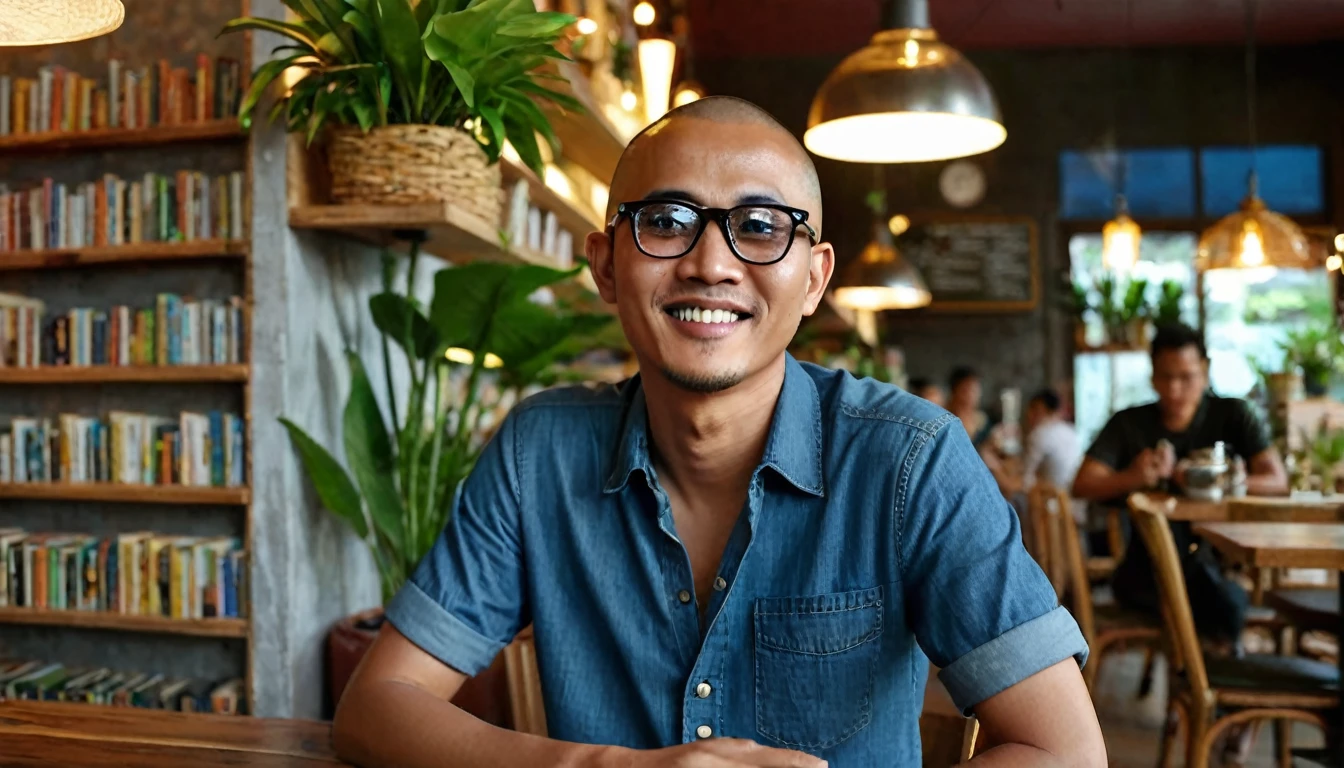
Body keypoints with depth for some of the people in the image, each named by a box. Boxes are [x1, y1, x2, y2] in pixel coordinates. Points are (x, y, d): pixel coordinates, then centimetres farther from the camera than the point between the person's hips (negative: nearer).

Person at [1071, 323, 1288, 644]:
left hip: (1217, 556, 0)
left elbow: (1277, 481, -7)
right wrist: (1132, 478, -30)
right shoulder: (1128, 424, 2)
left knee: (1229, 601, -32)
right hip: (1146, 569, 0)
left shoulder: (1232, 415, 3)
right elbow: (1082, 486, -8)